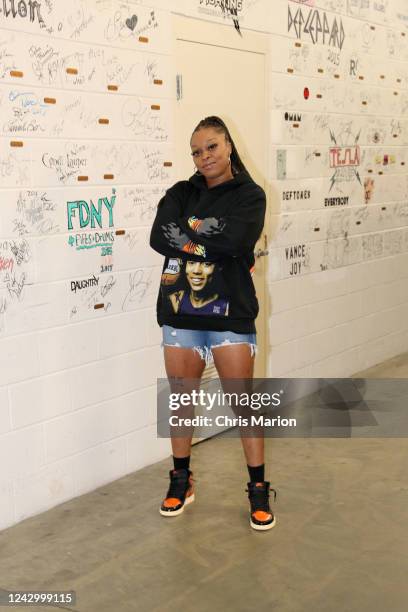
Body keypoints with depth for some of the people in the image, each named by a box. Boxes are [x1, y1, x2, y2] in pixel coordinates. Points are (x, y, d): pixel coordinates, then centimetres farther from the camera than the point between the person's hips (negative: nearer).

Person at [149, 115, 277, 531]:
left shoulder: (249, 195, 0)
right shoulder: (181, 193, 9)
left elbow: (234, 241, -19)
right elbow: (159, 237, -9)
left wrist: (184, 234, -9)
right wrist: (207, 237, -16)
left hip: (230, 313, -3)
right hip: (180, 313, 4)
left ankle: (258, 487, 18)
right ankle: (181, 480, 30)